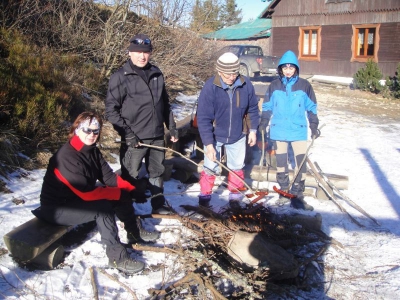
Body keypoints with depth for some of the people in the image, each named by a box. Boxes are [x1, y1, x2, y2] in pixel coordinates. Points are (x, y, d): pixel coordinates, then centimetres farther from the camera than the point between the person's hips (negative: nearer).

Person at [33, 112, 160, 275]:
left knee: (122, 192, 2)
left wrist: (132, 190, -13)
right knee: (103, 207, -29)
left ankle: (135, 231, 19)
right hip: (57, 208, -9)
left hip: (79, 197, 9)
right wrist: (120, 193, -24)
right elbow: (87, 193, -31)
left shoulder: (92, 150, -2)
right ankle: (117, 257, -22)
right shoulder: (67, 157, -29)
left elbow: (109, 176, 0)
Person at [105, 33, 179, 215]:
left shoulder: (156, 74, 8)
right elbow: (111, 110, -10)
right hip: (134, 139, -5)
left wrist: (172, 127, 14)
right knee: (131, 177, 4)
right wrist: (127, 133, -16)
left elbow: (165, 104, 17)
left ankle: (158, 205, 34)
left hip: (157, 136, 5)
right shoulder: (120, 77, -8)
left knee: (157, 172, 18)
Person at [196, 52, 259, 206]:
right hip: (214, 136, -2)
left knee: (237, 167, 16)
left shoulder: (246, 84, -16)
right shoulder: (210, 87, -23)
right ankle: (205, 194, 27)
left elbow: (253, 109, 2)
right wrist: (209, 144, -23)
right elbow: (203, 118, -21)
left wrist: (253, 130, 3)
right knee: (211, 168, 7)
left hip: (237, 136, 3)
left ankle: (235, 194, 36)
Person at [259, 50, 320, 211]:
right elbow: (267, 107, 9)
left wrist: (314, 127, 5)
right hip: (279, 130, 2)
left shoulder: (304, 85, -2)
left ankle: (297, 196, 4)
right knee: (281, 162, 12)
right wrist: (263, 124, 6)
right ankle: (284, 191, 26)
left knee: (301, 162, -4)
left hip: (299, 130, -1)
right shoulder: (274, 86, 1)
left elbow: (311, 108, 5)